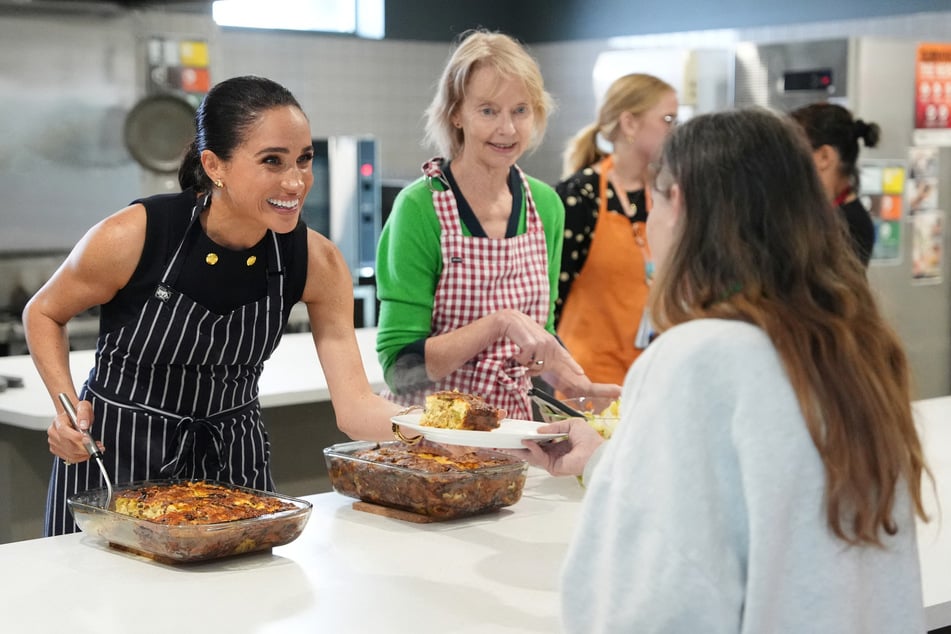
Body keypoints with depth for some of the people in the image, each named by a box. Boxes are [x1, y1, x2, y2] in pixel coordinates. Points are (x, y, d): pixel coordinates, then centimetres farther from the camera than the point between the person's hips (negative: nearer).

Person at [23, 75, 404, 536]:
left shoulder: (316, 262, -15)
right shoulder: (133, 237, -22)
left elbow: (354, 406, -18)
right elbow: (43, 314, -3)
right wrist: (68, 407, -18)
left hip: (230, 462, 3)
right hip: (115, 460, -2)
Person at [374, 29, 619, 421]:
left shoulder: (546, 205, 4)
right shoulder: (420, 208, -12)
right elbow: (400, 366, -14)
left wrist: (574, 386, 0)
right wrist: (500, 322, -23)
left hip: (513, 425, 4)